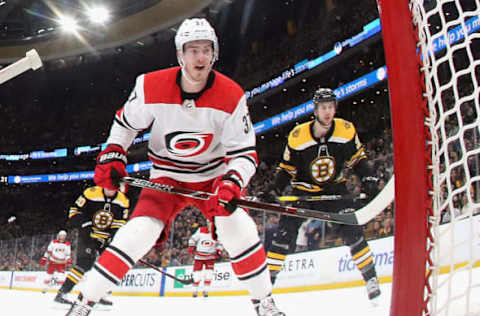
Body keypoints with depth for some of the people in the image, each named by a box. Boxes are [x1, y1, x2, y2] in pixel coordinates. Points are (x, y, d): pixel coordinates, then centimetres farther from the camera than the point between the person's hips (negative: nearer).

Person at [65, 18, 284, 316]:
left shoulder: (231, 96, -18)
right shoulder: (151, 86, -17)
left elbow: (245, 153, -16)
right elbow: (126, 122, 3)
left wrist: (231, 184, -34)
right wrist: (111, 157, -9)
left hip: (213, 175, 1)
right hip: (166, 176, 0)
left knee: (238, 227, -21)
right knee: (140, 232, -19)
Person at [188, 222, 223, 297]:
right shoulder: (201, 230, -11)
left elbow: (219, 243, 11)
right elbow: (193, 238, -1)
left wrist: (219, 251, -4)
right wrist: (191, 247, -12)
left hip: (210, 257, 1)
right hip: (199, 256, -1)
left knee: (209, 274, -8)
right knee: (197, 274, 1)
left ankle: (205, 291, 4)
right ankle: (195, 290, 17)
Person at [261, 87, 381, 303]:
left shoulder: (346, 130, -11)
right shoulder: (297, 136, -15)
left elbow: (358, 158, 2)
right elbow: (286, 169, -5)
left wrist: (368, 179, -13)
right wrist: (273, 191, -16)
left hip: (335, 189, 1)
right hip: (303, 192, 0)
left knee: (351, 231, -12)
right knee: (285, 232, -11)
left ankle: (370, 277, 5)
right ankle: (268, 279, -1)